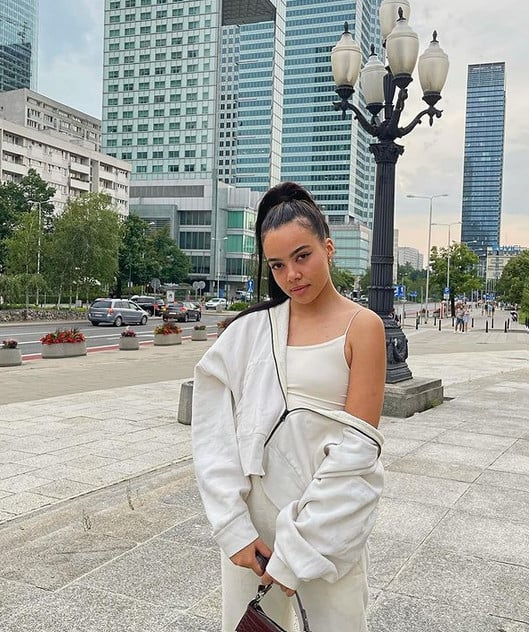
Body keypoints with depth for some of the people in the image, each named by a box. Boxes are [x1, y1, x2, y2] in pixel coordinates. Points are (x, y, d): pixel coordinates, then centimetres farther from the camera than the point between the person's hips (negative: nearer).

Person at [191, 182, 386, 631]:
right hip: (252, 510, 3)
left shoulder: (361, 326, -7)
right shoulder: (252, 329, 1)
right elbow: (216, 433, -2)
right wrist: (234, 529, -10)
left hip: (329, 516, -2)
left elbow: (357, 447, -11)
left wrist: (297, 553, -12)